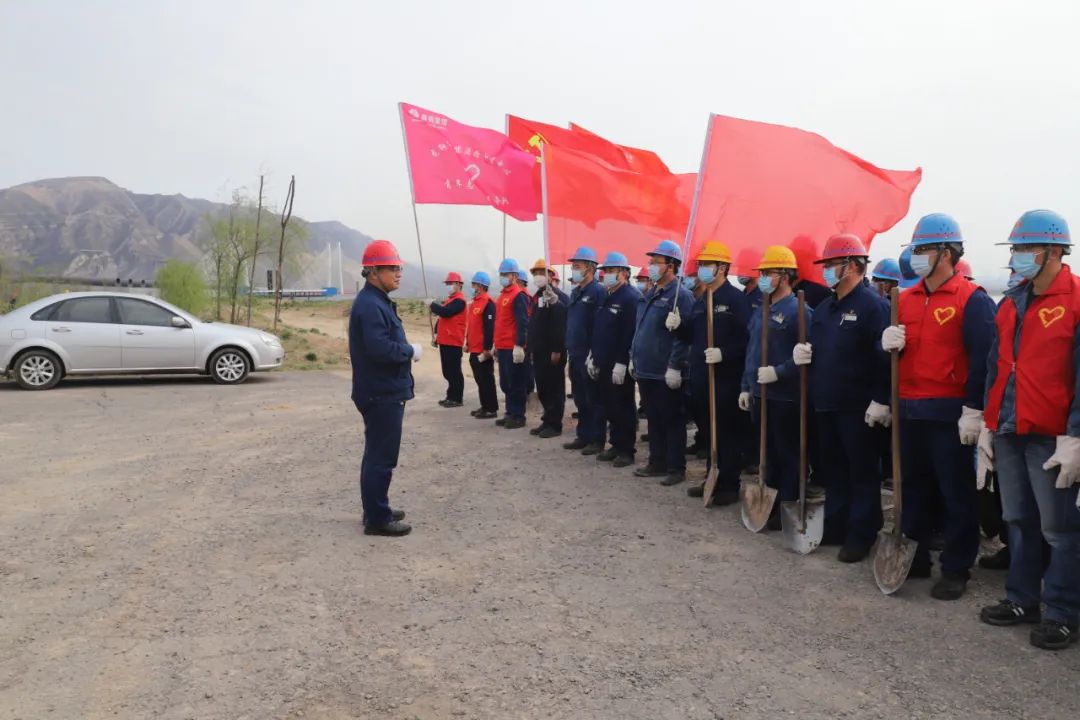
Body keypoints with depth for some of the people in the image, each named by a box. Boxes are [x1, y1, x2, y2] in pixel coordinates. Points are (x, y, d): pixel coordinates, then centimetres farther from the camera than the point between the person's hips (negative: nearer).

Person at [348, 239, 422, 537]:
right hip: (382, 394, -11)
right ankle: (377, 519, 5)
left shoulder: (378, 301, 15)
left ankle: (376, 509, 30)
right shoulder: (370, 305, -19)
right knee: (381, 457, -4)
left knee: (377, 454, 19)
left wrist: (407, 349, 1)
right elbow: (380, 348, -29)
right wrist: (412, 350, -15)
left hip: (384, 393, 11)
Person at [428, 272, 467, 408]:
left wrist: (432, 304, -11)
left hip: (453, 342, -10)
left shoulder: (459, 300, -12)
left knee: (454, 371, -5)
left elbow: (445, 312, -26)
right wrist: (437, 333, 12)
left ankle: (458, 399, 0)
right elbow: (443, 317, 23)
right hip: (445, 341, 10)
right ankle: (451, 396, 22)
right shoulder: (450, 299, 19)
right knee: (447, 371, 14)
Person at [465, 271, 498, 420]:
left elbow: (489, 328, -20)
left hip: (483, 350, -10)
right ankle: (485, 406, 22)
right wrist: (468, 343, 22)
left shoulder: (488, 303, -15)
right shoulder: (474, 302, 15)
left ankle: (492, 409, 2)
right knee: (479, 379, 14)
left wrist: (487, 348, -23)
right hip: (475, 349, 10)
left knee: (486, 379, -4)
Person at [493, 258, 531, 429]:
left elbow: (523, 323, -19)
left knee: (516, 383, -3)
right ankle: (510, 414, 22)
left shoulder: (519, 296, -12)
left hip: (513, 348, -10)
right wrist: (496, 345, 23)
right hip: (502, 347, 10)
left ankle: (518, 416, 4)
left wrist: (519, 345, -23)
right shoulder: (503, 295, 18)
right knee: (505, 383, 14)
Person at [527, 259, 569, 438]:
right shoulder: (536, 297, 17)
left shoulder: (557, 297, -12)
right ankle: (547, 421, 22)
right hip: (539, 351, 9)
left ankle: (555, 425, 4)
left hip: (552, 352, -9)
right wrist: (531, 348, 17)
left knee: (554, 388, -2)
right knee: (542, 388, 13)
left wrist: (557, 350, -23)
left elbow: (561, 325, -20)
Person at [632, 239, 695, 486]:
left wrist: (674, 367, -21)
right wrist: (634, 357, 18)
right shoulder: (652, 294, 14)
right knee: (654, 419, 16)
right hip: (646, 370, 9)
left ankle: (676, 468, 10)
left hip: (665, 373, -9)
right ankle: (657, 463, 26)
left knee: (672, 421, 1)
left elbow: (682, 335, -19)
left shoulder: (681, 295, -14)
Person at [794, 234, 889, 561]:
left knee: (862, 472, 2)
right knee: (832, 469, 15)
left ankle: (861, 536, 11)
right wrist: (803, 353, 0)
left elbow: (885, 357, -19)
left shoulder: (872, 305, -13)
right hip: (825, 404, 8)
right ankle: (834, 527, 27)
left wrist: (881, 401, -22)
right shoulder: (824, 308, 14)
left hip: (858, 408, -8)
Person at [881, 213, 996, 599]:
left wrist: (973, 409, -17)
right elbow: (893, 349, 18)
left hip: (950, 414, -7)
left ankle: (956, 570, 14)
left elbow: (982, 358, -13)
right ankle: (915, 557, 28)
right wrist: (889, 342, -6)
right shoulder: (905, 299, 11)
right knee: (914, 487, 15)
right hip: (910, 410, 7)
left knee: (956, 494, 4)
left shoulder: (972, 299, -9)